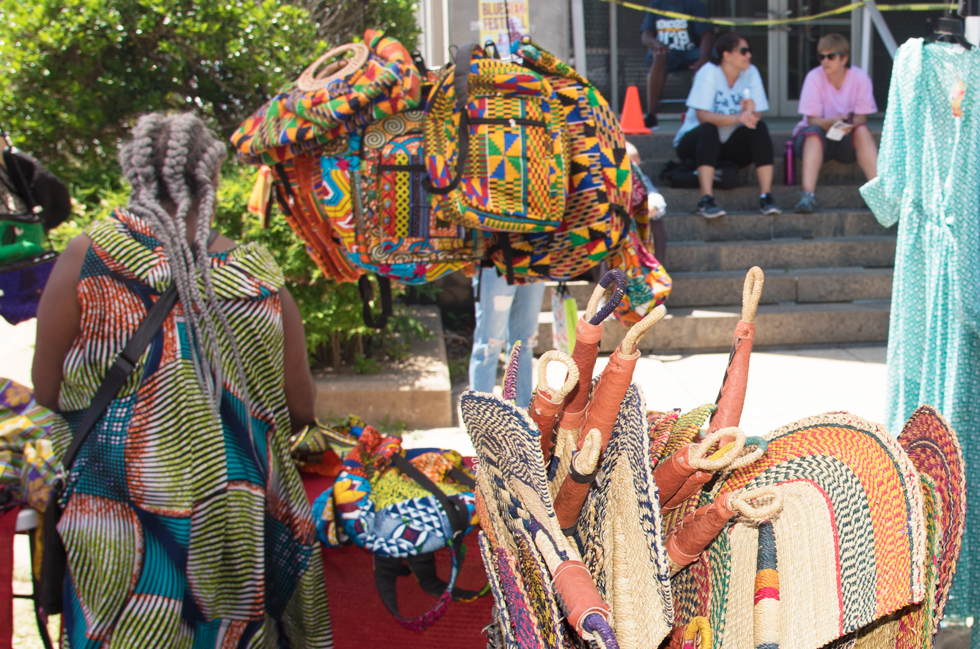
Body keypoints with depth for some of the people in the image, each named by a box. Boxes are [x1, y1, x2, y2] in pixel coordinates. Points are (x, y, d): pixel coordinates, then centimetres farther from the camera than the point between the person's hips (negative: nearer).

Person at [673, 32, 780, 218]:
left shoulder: (751, 73, -3)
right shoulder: (708, 73, -16)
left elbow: (758, 114, -8)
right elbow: (703, 116, -26)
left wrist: (750, 111, -32)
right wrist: (738, 118, -38)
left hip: (731, 144, 4)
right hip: (696, 140, -4)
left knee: (760, 128, -22)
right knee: (709, 129, -35)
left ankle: (766, 196, -24)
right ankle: (706, 200, -41)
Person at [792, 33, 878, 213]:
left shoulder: (860, 78, -8)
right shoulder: (814, 77, -11)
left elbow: (861, 118, -9)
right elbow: (812, 120, -13)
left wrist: (850, 124, -33)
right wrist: (832, 122, -34)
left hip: (847, 140, 1)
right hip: (818, 140, -1)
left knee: (863, 131, -30)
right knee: (813, 132, -34)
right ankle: (807, 194, -47)